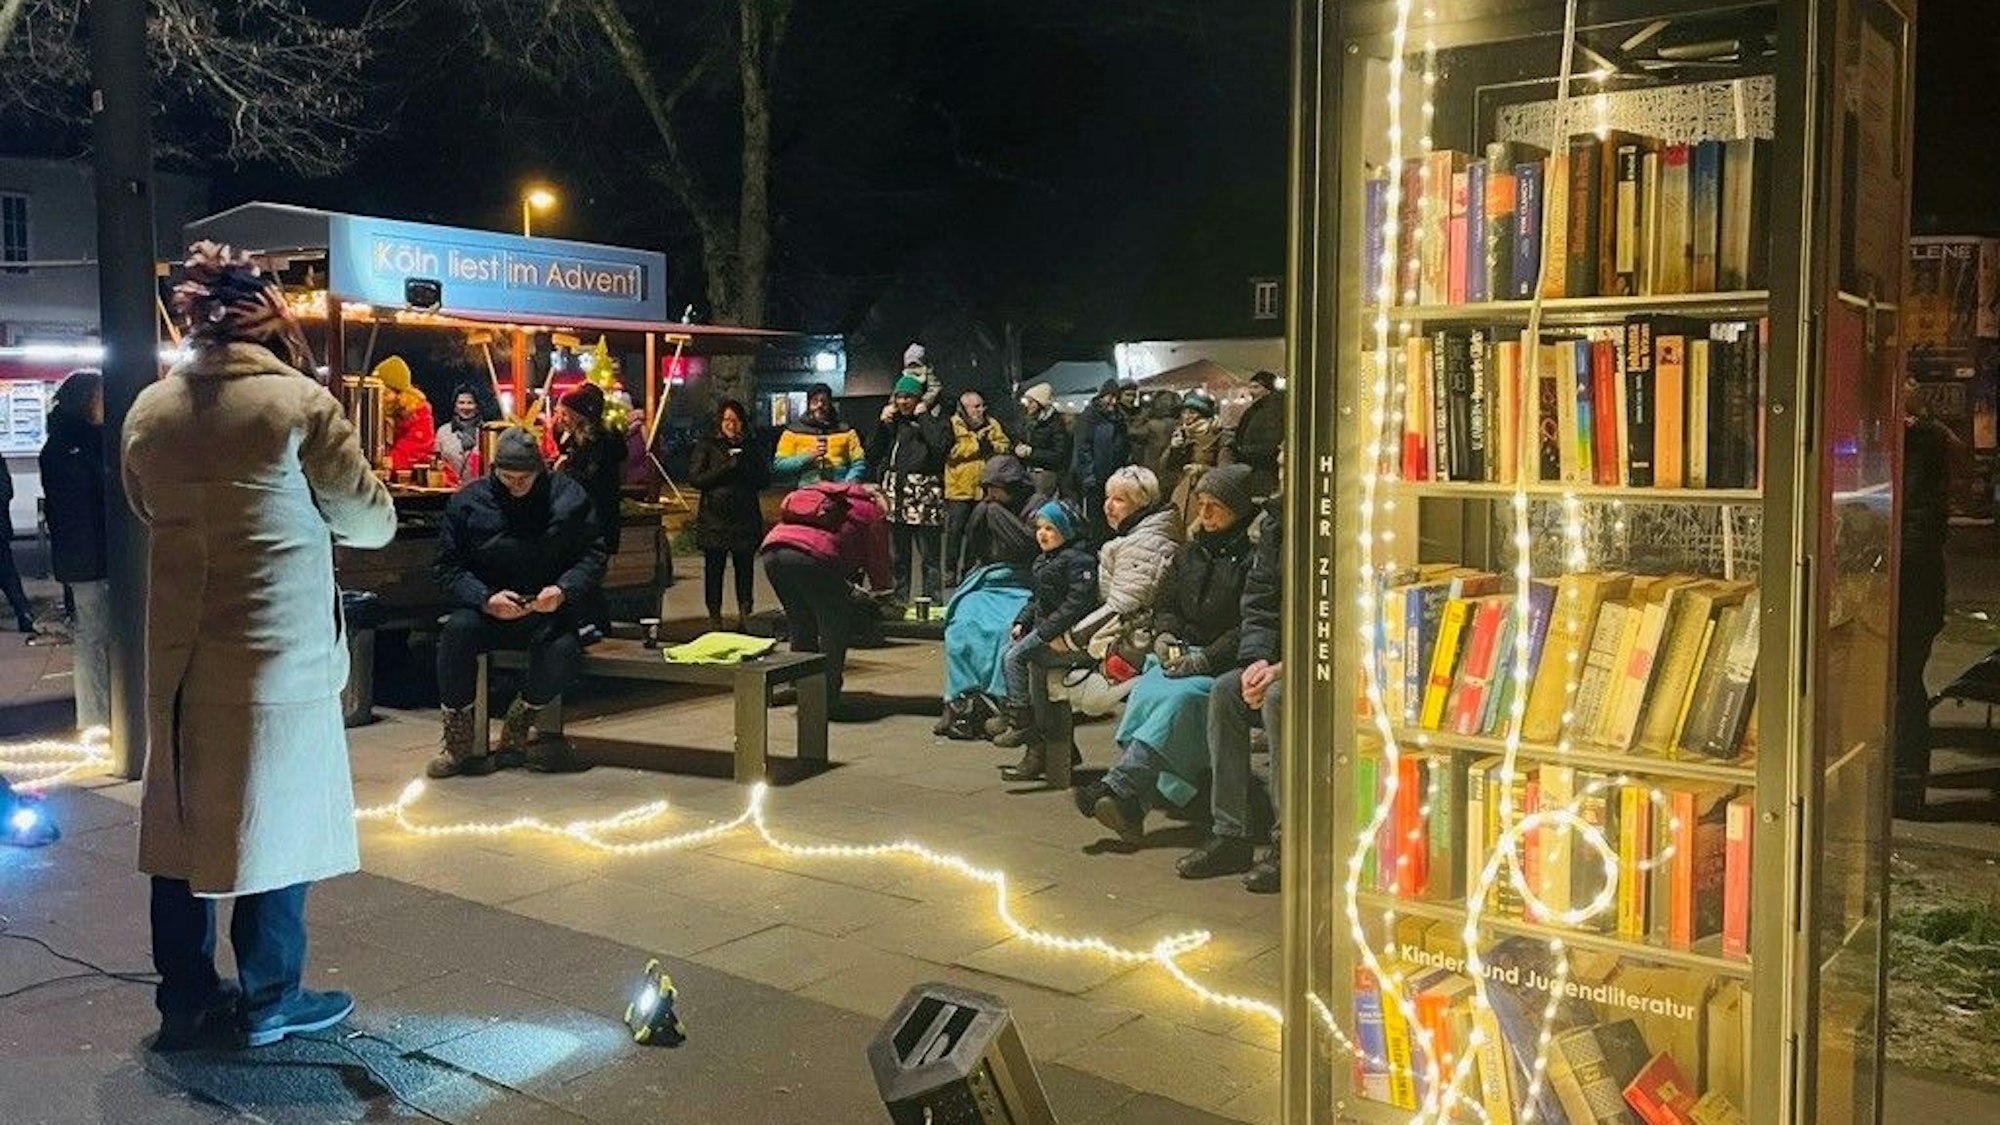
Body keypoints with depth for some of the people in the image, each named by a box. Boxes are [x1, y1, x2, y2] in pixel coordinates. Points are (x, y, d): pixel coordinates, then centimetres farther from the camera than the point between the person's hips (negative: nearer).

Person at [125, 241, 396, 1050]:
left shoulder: (149, 410, 3)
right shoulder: (299, 402, -11)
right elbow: (372, 524, -5)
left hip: (179, 652, 5)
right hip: (280, 651, -5)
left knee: (182, 817, 14)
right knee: (274, 820, 6)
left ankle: (187, 998, 24)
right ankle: (269, 1002, 17)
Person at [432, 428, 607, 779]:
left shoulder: (569, 497, 1)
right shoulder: (466, 502, 2)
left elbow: (594, 555, 1)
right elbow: (448, 568, 0)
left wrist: (564, 591, -19)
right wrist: (486, 600, -19)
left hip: (548, 609, 0)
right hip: (487, 609, 1)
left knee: (564, 648, -33)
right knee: (457, 630, -32)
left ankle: (516, 730, -5)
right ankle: (457, 739, -15)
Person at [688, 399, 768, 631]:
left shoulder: (751, 447, 13)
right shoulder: (706, 446, 6)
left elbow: (764, 479, 9)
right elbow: (694, 478, -5)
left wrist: (744, 468, -9)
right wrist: (726, 468, -11)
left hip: (745, 517, 2)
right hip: (714, 517, -2)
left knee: (744, 568, 1)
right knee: (714, 569, 1)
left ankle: (744, 614, 9)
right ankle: (714, 616, 8)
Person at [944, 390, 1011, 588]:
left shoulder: (992, 425, 10)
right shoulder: (954, 425, -6)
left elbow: (1006, 445, 4)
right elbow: (952, 452, -18)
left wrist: (992, 446, -16)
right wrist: (978, 443, -15)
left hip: (985, 488, 5)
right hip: (960, 488, -5)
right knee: (955, 531, -2)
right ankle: (950, 572, 6)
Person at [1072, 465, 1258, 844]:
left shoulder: (1252, 557, -4)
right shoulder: (1191, 553, 20)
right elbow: (1165, 604, 26)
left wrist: (1203, 661, -18)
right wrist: (1165, 636, 4)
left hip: (1226, 666, -6)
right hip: (1183, 655, 6)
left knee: (1182, 696, -34)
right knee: (1146, 691, -25)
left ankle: (1118, 786, -41)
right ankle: (1130, 807, -36)